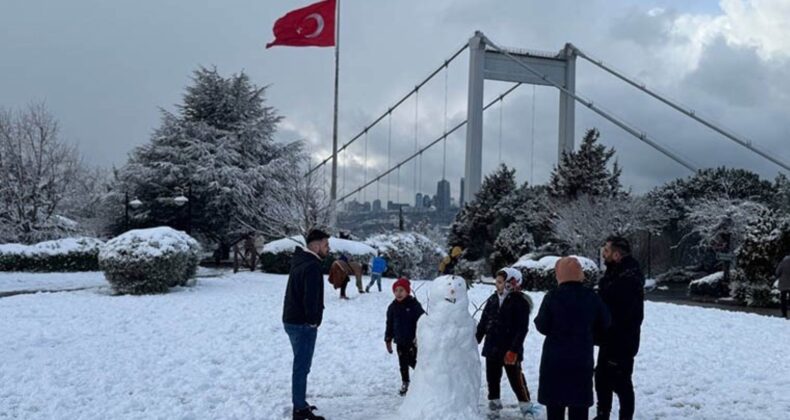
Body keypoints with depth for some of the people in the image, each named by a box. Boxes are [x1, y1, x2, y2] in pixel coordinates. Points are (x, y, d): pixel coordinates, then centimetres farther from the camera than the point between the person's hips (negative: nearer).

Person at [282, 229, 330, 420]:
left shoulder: (301, 261, 13)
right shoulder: (312, 266, -20)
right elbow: (311, 298, -26)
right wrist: (312, 321, -14)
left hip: (292, 320, 10)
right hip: (303, 324, -10)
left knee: (300, 365, 19)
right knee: (302, 367, -4)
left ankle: (300, 404, 29)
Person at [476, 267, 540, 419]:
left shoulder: (520, 302, -12)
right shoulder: (493, 299, 6)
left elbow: (522, 329, -15)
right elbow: (483, 323, 12)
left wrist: (513, 350, -19)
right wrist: (475, 341, 9)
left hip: (510, 351, -6)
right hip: (492, 348, 6)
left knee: (516, 380, 0)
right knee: (492, 378, 14)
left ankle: (527, 408, 12)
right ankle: (494, 406, 28)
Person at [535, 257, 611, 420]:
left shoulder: (552, 297, -12)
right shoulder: (591, 297, -1)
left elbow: (542, 326, -10)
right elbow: (604, 323, 7)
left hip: (554, 358, -2)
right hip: (582, 358, 2)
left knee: (555, 404, 8)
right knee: (579, 404, 10)